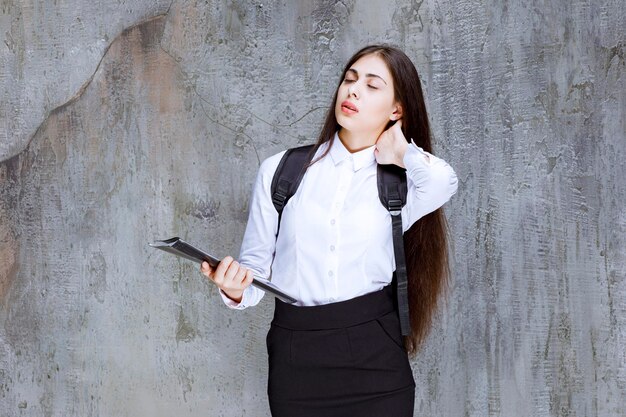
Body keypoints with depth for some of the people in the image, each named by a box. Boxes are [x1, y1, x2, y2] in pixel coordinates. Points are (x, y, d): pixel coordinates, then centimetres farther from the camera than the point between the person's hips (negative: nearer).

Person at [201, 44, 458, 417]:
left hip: (376, 357, 0)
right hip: (296, 357, 1)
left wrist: (401, 153, -6)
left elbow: (443, 180, -23)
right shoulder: (280, 171, 3)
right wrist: (236, 291, -17)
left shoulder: (399, 185, 1)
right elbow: (255, 266, 5)